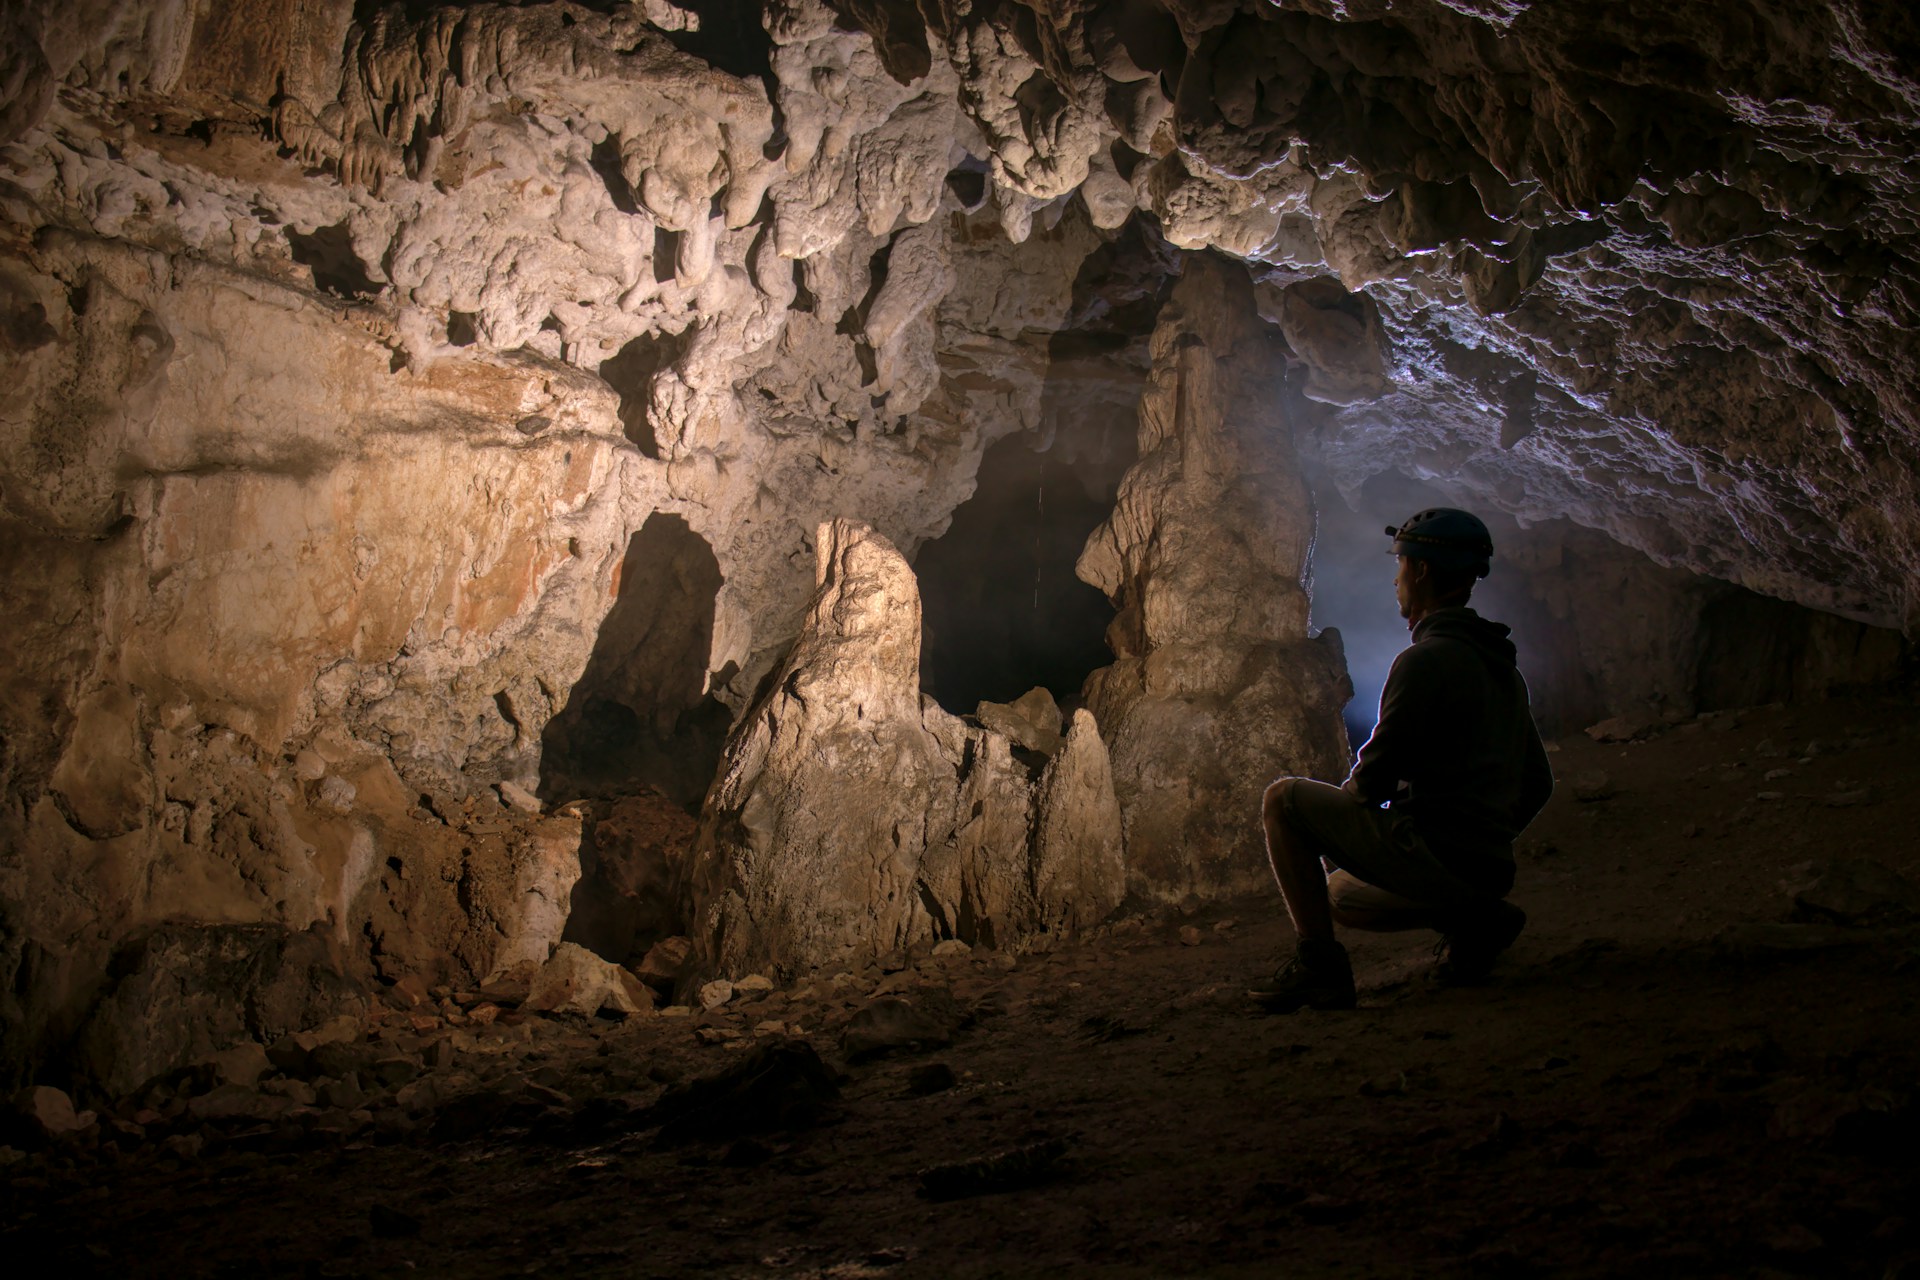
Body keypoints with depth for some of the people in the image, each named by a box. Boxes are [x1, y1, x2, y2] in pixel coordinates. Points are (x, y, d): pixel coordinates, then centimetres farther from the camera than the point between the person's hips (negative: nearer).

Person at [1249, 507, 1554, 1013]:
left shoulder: (1428, 659, -13)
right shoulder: (1503, 668, 16)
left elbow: (1375, 777, -14)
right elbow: (1536, 785, 21)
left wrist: (1350, 792, 9)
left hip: (1431, 852, -9)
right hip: (1488, 871, 9)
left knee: (1283, 800, -2)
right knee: (1339, 896, 29)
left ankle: (1320, 965, -8)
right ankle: (1470, 919, 8)